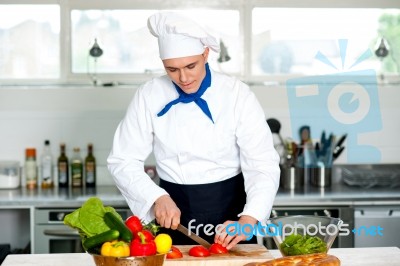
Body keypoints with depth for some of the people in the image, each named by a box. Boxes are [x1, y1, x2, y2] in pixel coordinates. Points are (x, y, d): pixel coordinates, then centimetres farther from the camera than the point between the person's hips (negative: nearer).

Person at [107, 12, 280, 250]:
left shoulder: (237, 94, -13)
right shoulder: (150, 96, -9)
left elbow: (263, 165, -17)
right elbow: (123, 161, -6)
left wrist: (248, 221, -31)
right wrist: (157, 198, -21)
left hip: (229, 209, -1)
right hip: (174, 211, 1)